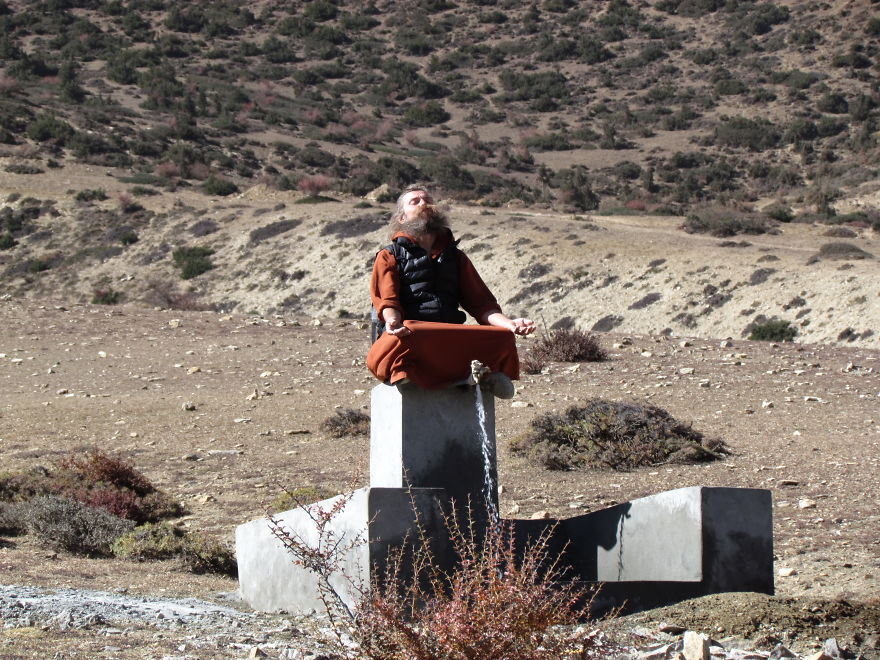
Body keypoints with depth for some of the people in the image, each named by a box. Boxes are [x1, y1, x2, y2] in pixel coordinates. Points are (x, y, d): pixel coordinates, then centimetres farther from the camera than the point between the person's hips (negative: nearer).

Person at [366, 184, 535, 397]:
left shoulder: (455, 256, 31)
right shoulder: (389, 256, 19)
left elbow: (480, 302, 22)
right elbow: (386, 300, 2)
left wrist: (509, 323, 1)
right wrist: (392, 322, -24)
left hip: (453, 340, 4)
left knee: (503, 338, -26)